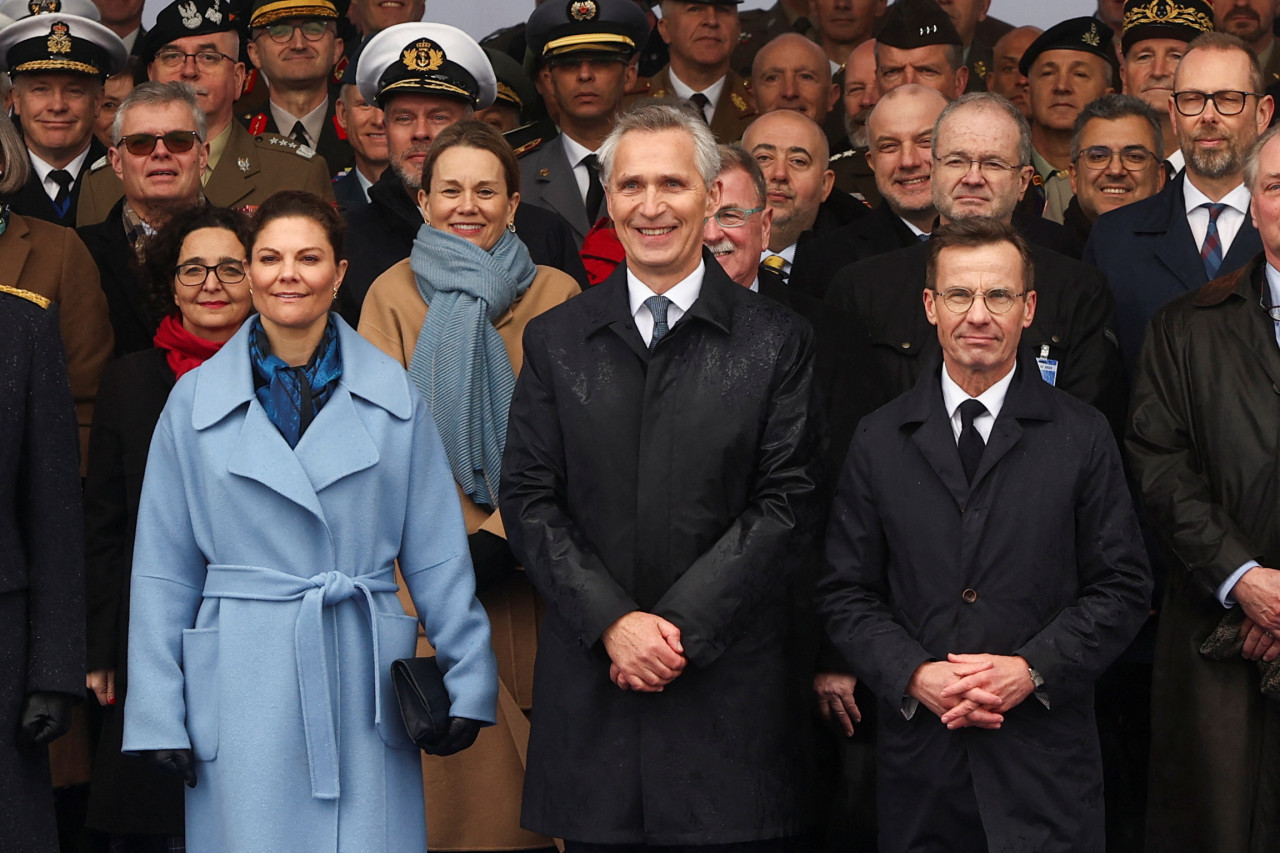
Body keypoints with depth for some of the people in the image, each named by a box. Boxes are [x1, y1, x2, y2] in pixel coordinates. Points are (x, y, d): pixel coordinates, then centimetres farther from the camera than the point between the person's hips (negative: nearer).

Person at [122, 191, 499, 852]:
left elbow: (437, 554, 7)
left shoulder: (392, 394, 5)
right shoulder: (196, 400, 4)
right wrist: (157, 716, 1)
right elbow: (164, 569, 5)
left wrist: (467, 680, 2)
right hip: (244, 685, -1)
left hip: (364, 680, 1)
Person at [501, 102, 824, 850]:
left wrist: (680, 625, -12)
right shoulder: (555, 341, 10)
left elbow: (786, 506, -3)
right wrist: (613, 622, -10)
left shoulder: (778, 342, 3)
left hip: (731, 691, -2)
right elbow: (529, 501, 4)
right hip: (592, 691, 2)